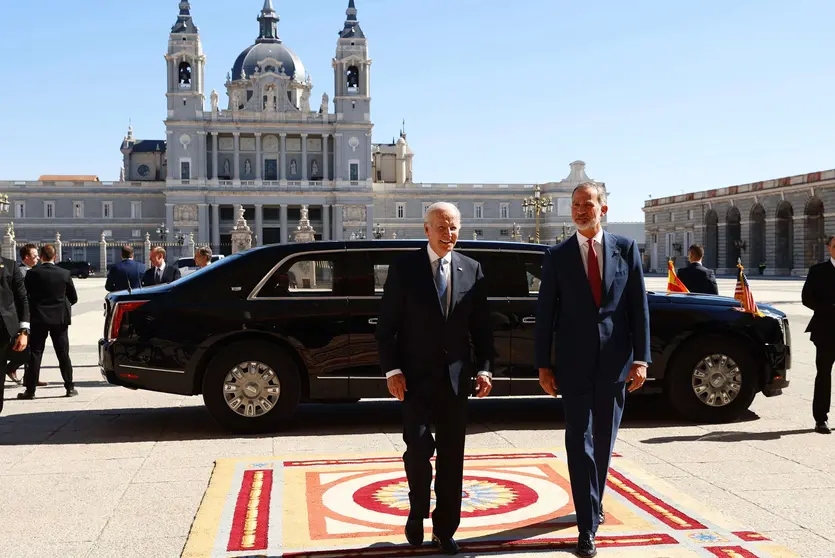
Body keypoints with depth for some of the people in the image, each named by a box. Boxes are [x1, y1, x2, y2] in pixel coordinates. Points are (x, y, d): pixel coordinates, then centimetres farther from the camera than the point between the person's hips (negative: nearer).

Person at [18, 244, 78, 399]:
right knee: (63, 354, 7)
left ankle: (30, 390, 5)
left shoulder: (32, 273, -8)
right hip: (60, 318, 1)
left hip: (39, 318, -1)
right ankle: (70, 388, 8)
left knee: (35, 354, 5)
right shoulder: (64, 274, -5)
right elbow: (74, 298, 2)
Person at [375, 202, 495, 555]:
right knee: (419, 447, -8)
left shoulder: (472, 270, 6)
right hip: (416, 377, -2)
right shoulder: (404, 268, -1)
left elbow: (481, 326, 8)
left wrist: (484, 368, -2)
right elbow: (386, 325, -2)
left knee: (452, 456, 6)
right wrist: (392, 370, -10)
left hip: (455, 377, 3)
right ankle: (418, 513, 20)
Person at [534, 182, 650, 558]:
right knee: (579, 442, -4)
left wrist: (641, 358, -5)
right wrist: (543, 365, -1)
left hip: (615, 362, 1)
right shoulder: (557, 256, 2)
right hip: (574, 363, -1)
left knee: (604, 440, 14)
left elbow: (639, 306, 2)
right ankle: (588, 525, -1)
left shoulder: (626, 249, 4)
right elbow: (545, 313, 3)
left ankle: (593, 502, 36)